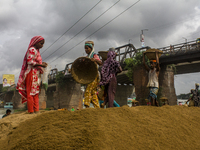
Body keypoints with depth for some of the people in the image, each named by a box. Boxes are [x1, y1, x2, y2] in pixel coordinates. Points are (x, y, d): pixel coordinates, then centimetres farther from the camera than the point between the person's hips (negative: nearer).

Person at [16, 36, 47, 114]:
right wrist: (40, 64, -16)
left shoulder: (36, 51, 21)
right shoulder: (32, 50, -8)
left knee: (36, 93, 8)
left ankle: (36, 110, 11)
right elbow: (30, 61, -18)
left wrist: (42, 63, 7)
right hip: (32, 73, -10)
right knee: (31, 92, -6)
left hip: (36, 74, 10)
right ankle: (31, 110, -3)